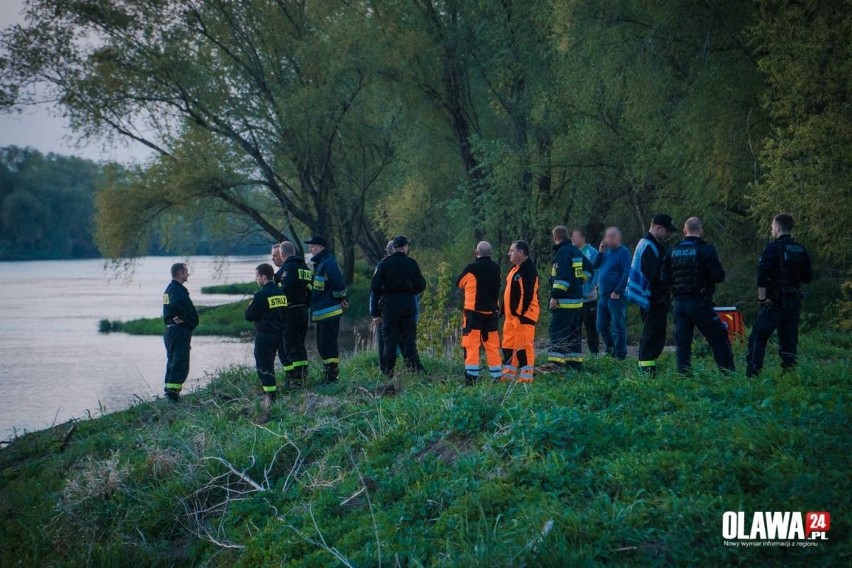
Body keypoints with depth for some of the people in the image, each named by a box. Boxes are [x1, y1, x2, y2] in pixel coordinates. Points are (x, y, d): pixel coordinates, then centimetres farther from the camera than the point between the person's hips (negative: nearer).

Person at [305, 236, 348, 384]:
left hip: (329, 311, -11)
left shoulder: (328, 263, -16)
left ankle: (333, 375, -4)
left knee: (327, 344, -9)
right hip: (322, 312, 11)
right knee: (322, 344, 15)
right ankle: (330, 373, 22)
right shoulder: (318, 263, 17)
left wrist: (340, 298, -9)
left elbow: (339, 284, -23)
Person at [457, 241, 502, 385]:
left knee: (471, 346, -3)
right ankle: (497, 377, 12)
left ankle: (471, 378, -10)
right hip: (492, 312, 5)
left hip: (474, 311, -5)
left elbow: (459, 284, 5)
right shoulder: (496, 268, 3)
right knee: (492, 346, 11)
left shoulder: (471, 268, -10)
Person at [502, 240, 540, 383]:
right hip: (511, 315, 10)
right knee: (508, 345, 13)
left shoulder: (529, 270, -14)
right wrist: (504, 312, 18)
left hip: (523, 315, -10)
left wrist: (521, 314, -21)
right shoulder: (515, 269, 19)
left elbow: (528, 294, -20)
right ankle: (508, 374, 20)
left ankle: (526, 376, -3)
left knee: (524, 346, -8)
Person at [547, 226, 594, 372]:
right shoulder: (575, 251, 14)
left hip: (564, 301, -9)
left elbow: (563, 276, -22)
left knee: (557, 332, -11)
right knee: (574, 332, 15)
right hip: (577, 300, 9)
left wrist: (555, 296, -21)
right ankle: (575, 362, 19)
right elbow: (589, 268, 23)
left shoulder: (562, 252, -14)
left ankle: (556, 361, -19)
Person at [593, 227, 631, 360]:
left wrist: (617, 292, -20)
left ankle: (620, 355, -1)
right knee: (602, 326, 14)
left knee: (618, 326, -5)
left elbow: (626, 273, -17)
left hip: (616, 296, -8)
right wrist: (600, 252, -3)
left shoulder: (623, 252, -10)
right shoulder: (607, 251, 14)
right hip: (604, 295, 8)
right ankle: (610, 350, 27)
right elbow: (595, 265, 12)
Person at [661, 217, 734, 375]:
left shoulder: (673, 252, 6)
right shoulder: (705, 249, -8)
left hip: (679, 302, 5)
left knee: (682, 344, 8)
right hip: (700, 302, -5)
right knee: (719, 340, 4)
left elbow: (665, 280, 5)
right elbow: (719, 276, -11)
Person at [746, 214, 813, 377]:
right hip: (794, 302, 6)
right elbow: (808, 277, 12)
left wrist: (762, 297, -14)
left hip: (776, 302, -6)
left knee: (758, 338, -4)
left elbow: (762, 274, -20)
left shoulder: (773, 248, -11)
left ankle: (752, 375, -10)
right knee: (789, 341, 10)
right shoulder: (801, 250, 9)